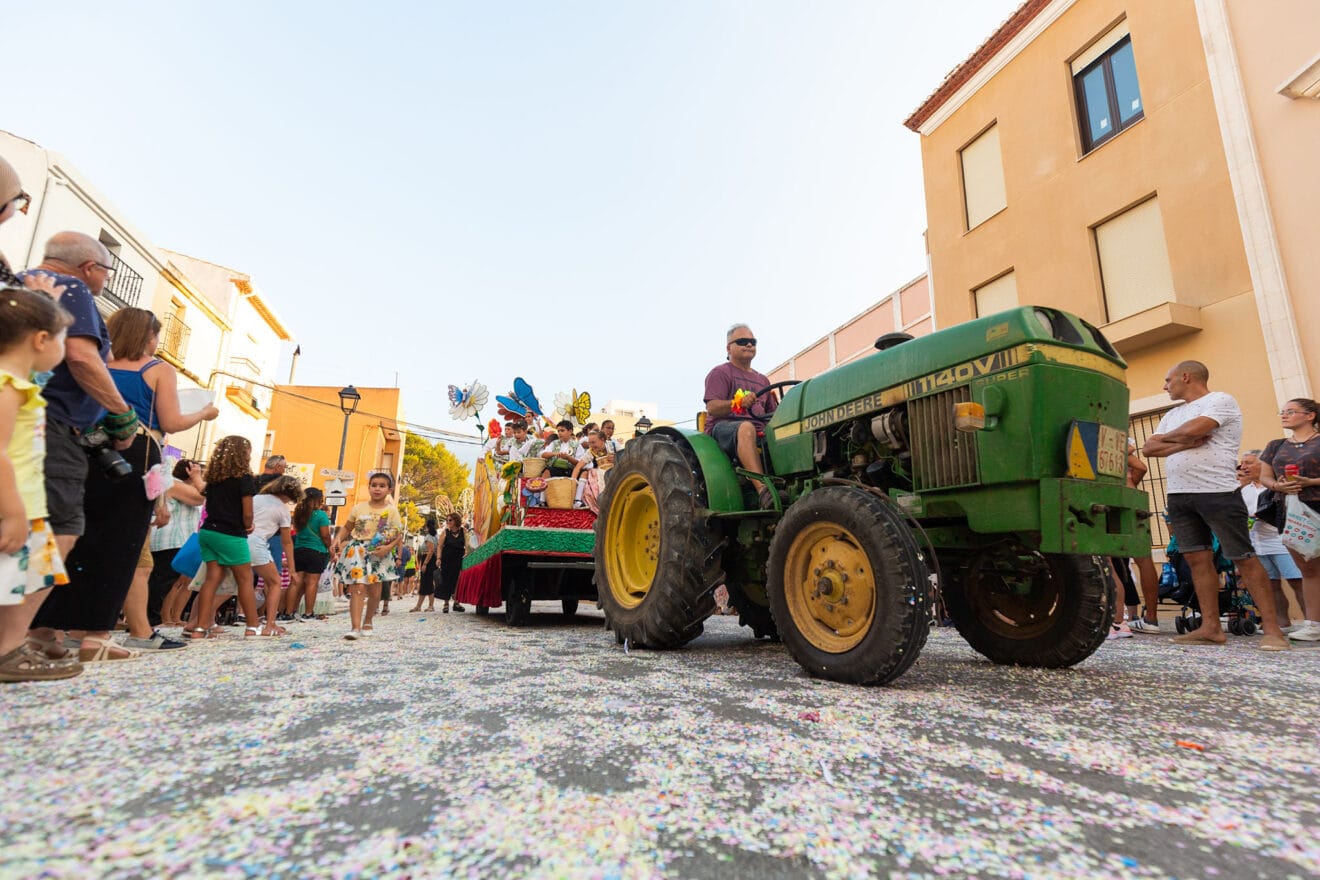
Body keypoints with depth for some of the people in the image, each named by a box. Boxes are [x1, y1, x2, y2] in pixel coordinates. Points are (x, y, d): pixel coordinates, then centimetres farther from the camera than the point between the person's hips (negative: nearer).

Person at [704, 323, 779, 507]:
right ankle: (763, 490, -52)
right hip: (723, 428, -6)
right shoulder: (720, 373, 10)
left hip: (760, 432, 6)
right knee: (746, 427, -41)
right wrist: (738, 403, -25)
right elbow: (712, 408, -6)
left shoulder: (762, 379, 30)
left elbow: (772, 414, 26)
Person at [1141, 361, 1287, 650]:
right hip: (1179, 496, 7)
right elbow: (1149, 448, 9)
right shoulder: (1172, 415, 20)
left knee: (1244, 559, -3)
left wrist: (1165, 438, 3)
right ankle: (1211, 627, 6)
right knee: (1197, 559, 4)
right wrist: (1184, 443, -7)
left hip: (1218, 493, -7)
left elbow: (1190, 430, -18)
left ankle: (1271, 627, 3)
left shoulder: (1220, 401, -2)